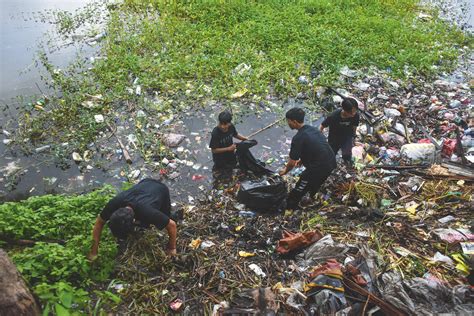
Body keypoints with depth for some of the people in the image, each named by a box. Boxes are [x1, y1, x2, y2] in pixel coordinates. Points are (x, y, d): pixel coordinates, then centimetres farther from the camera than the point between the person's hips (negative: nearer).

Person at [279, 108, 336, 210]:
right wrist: (302, 159, 30)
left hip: (319, 168, -9)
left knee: (295, 195, 5)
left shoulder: (298, 138, -16)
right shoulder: (312, 129, 9)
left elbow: (292, 163, -11)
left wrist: (285, 171, 9)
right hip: (331, 162, 9)